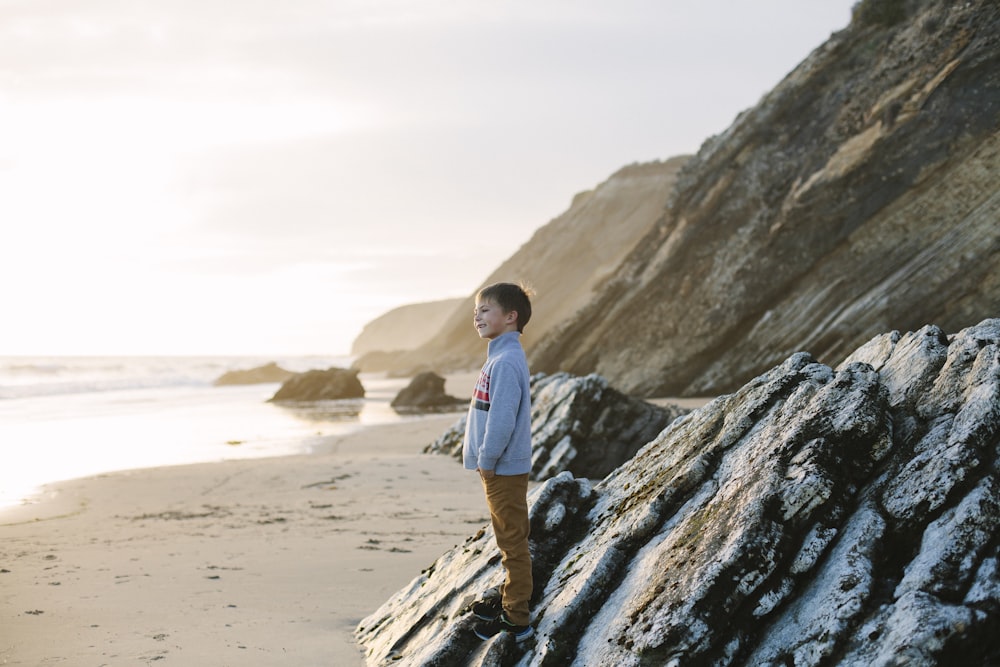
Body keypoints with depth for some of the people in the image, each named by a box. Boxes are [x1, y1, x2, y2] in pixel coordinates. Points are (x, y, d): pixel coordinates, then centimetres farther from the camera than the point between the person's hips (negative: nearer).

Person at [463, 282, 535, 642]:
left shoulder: (506, 362, -21)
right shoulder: (500, 356, 12)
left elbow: (503, 419, -25)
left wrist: (487, 459, -18)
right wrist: (473, 444, 17)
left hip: (504, 468, -10)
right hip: (497, 467, 10)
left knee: (512, 541, -2)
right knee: (508, 539, 21)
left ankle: (516, 619, 4)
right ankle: (510, 599, 33)